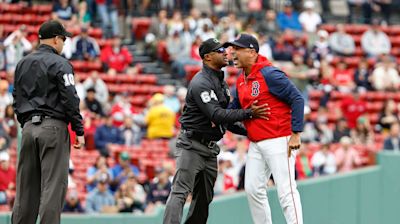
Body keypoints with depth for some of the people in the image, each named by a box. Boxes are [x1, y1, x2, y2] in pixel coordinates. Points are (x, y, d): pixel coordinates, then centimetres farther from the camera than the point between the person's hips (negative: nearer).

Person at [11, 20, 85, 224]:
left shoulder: (23, 64, 14)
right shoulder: (59, 64, -6)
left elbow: (17, 100, 17)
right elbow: (70, 100, -12)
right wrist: (79, 131, -8)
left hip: (28, 128, 6)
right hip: (53, 126, -6)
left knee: (26, 186, 8)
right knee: (53, 185, -6)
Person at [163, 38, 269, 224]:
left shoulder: (221, 82, 14)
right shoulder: (201, 83, -17)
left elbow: (225, 120, 18)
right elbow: (217, 115, -27)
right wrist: (249, 113, -29)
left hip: (210, 149, 10)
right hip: (191, 146, -10)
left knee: (204, 198, 11)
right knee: (180, 193, -15)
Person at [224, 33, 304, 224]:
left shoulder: (269, 74, -15)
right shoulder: (241, 80, 12)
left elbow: (297, 99, -17)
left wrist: (295, 134, -21)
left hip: (278, 141, -9)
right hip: (256, 143, 9)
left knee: (286, 190, -11)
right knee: (253, 189, 10)